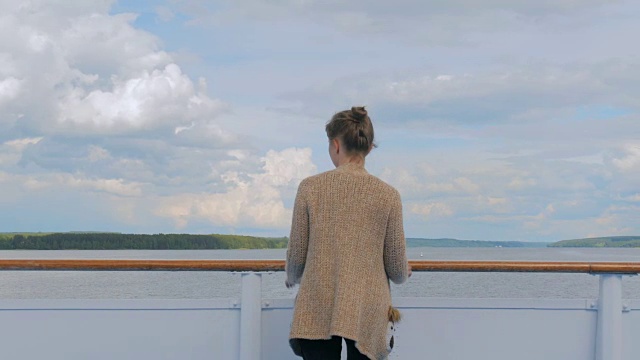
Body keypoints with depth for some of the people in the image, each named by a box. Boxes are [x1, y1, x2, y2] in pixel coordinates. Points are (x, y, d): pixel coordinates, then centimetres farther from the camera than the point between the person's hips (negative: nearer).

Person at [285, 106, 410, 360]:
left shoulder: (310, 187, -2)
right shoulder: (388, 195, 0)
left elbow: (296, 255, 2)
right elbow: (397, 269, 3)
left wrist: (292, 278, 25)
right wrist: (404, 273, 27)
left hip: (318, 309, 0)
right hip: (366, 312, 1)